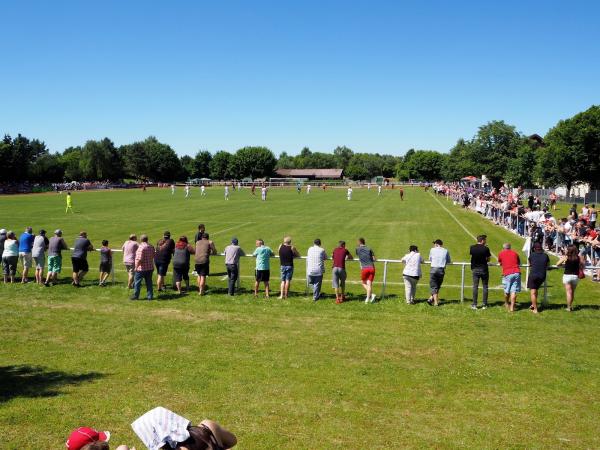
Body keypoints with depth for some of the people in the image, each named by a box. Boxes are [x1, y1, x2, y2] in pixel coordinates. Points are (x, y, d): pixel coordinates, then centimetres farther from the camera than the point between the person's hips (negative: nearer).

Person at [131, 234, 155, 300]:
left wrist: (136, 267, -13)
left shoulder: (141, 247, -18)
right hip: (150, 268, 6)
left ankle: (135, 296, 13)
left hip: (141, 268, -6)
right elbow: (153, 256, 14)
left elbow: (139, 259, -22)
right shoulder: (151, 247, 4)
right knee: (149, 282, 11)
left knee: (137, 282, 7)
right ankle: (150, 296, 12)